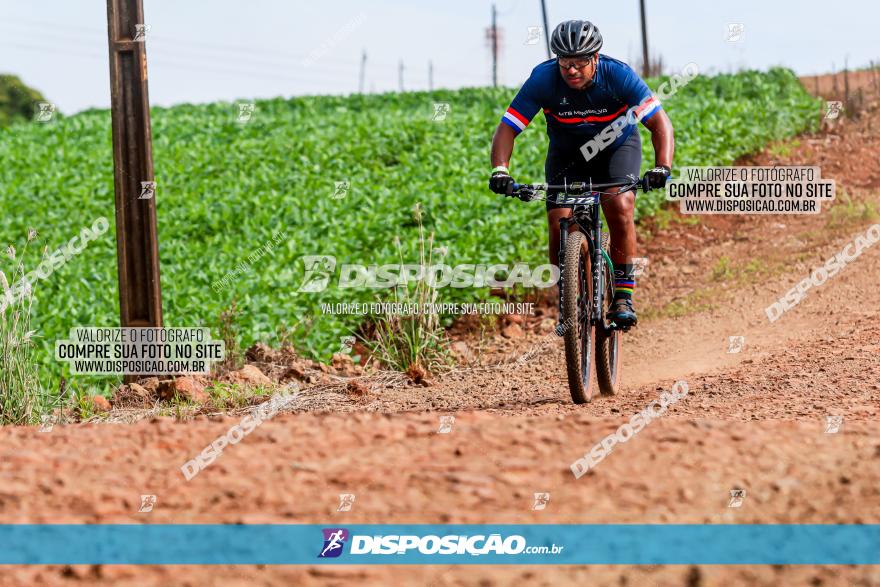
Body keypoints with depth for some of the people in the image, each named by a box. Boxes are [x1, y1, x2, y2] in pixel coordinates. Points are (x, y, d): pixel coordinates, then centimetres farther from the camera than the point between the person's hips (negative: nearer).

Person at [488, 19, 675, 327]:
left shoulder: (618, 75, -29)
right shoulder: (543, 79, -27)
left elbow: (660, 122, -30)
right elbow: (507, 128, -26)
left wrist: (662, 167, -47)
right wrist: (500, 170, -43)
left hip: (617, 146, -1)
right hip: (567, 154, 1)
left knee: (620, 207, -26)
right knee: (559, 223, -16)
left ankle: (623, 297, -16)